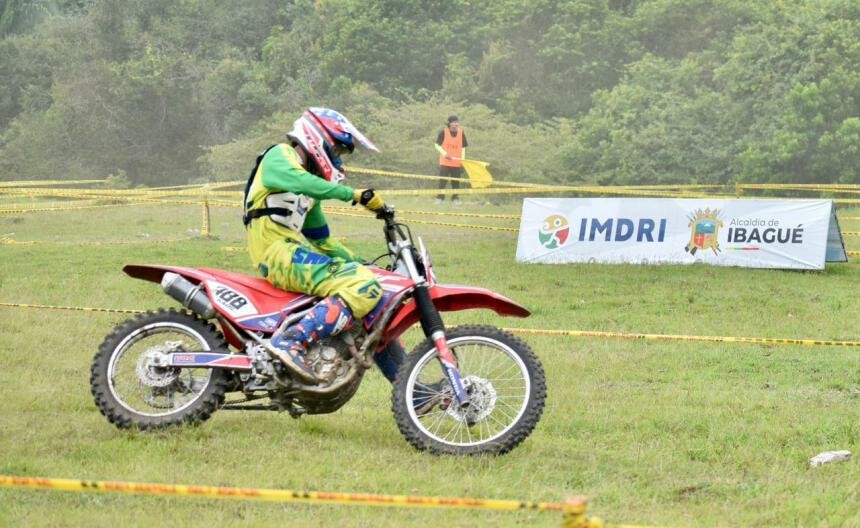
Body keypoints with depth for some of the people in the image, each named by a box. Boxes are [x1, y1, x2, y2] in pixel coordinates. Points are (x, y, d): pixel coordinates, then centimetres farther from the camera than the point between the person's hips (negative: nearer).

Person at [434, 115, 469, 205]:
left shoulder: (461, 133, 3)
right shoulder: (443, 132, -6)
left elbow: (463, 147, 11)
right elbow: (437, 145, -2)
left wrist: (462, 159, 4)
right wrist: (444, 154, -15)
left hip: (457, 162, 3)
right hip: (444, 161, -3)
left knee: (456, 181, 6)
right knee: (442, 181, -2)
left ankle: (455, 198, 17)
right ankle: (440, 198, 7)